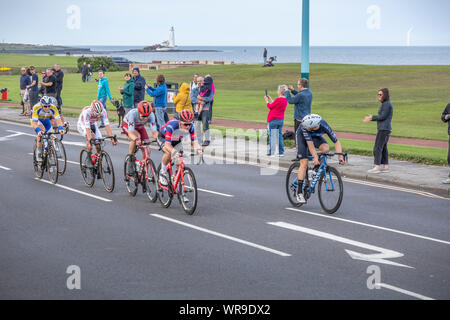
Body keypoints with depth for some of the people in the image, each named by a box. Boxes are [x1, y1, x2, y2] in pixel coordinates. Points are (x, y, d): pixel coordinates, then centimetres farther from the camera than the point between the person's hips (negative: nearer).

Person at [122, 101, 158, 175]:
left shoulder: (151, 115, -32)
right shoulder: (133, 114, -41)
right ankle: (131, 162, -19)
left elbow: (154, 131, -34)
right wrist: (136, 139, -65)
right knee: (137, 136, -35)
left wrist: (156, 137, -55)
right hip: (127, 125, -3)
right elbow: (130, 132, -46)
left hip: (139, 127, 3)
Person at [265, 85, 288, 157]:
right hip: (281, 120, 8)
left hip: (273, 119, -8)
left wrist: (267, 100, 9)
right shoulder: (285, 100, 7)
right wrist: (270, 99, 20)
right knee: (279, 135, 12)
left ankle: (271, 153, -3)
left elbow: (270, 106, -8)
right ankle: (281, 152, 13)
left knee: (272, 136, -3)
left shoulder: (278, 99, -19)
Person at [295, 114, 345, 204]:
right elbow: (310, 143, -37)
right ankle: (299, 192, -9)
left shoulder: (325, 126, -35)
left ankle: (317, 168, -1)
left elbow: (336, 142, -30)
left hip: (315, 136, 3)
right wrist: (315, 157, -45)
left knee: (326, 148, -29)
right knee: (304, 163, -14)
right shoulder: (304, 127, -40)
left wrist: (340, 156, -41)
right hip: (302, 136, -2)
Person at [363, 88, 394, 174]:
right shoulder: (386, 104, 17)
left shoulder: (387, 104, -14)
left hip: (384, 129, -10)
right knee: (383, 148, 11)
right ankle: (385, 167, 12)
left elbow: (383, 117, -18)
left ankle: (376, 167, -13)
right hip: (385, 129, 10)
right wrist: (371, 118, 7)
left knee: (377, 148, -10)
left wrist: (372, 117, -9)